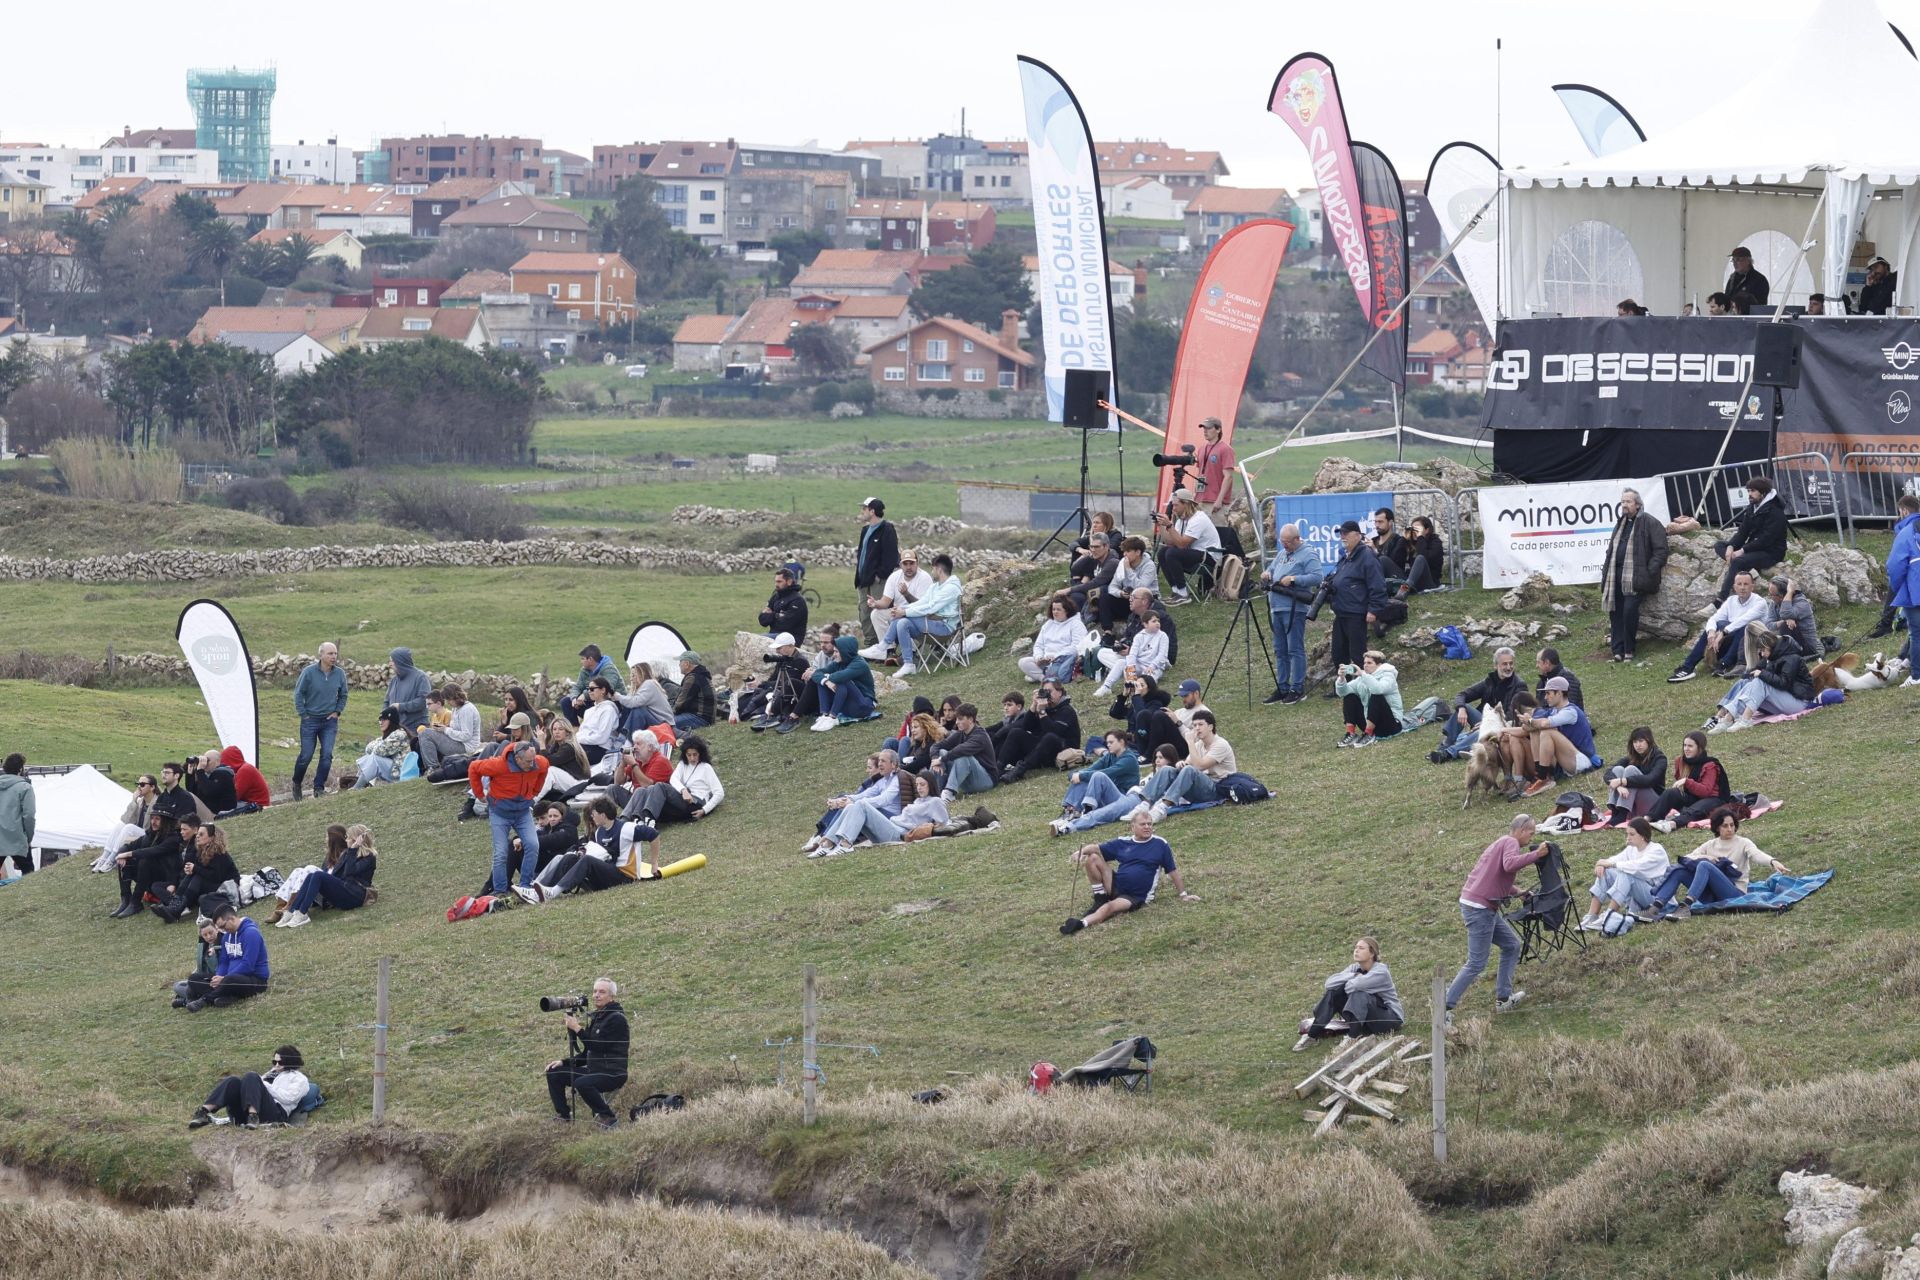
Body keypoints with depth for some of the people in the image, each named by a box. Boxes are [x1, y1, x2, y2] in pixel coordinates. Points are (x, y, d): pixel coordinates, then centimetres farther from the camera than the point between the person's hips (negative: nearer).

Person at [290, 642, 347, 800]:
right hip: (310, 720, -2)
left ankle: (319, 787, 2)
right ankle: (297, 783, 23)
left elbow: (343, 696, 14)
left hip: (330, 721, 2)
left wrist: (337, 712, 4)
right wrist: (303, 714, -5)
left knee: (327, 755, -7)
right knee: (306, 755, 0)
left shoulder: (340, 674, -2)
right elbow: (298, 694, -3)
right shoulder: (309, 672, -11)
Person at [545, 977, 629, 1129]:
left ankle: (607, 1118, -21)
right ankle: (562, 1115, 11)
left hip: (613, 1073, -9)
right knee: (554, 1073, 5)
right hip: (593, 1071, 9)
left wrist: (578, 1029, -18)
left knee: (582, 1083, -36)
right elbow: (587, 1054, 18)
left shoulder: (616, 1018, -12)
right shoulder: (596, 1017, 14)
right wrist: (564, 1062, 6)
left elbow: (598, 1047, -21)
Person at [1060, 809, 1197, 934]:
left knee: (1109, 907, -34)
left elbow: (1172, 871, 6)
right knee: (1093, 858, -11)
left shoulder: (1160, 845, 2)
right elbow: (1096, 848, 8)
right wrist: (1082, 851, -15)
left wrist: (1183, 894, 6)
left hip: (1135, 897, -4)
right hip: (1115, 886, 4)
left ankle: (1081, 924, -54)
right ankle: (1100, 899, -5)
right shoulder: (1123, 843, 10)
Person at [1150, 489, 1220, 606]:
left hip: (1210, 557, -9)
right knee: (1163, 552, -1)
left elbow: (1182, 544, -26)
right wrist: (1160, 525, -5)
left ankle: (1183, 595, -17)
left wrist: (1169, 525, -29)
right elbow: (1170, 542, 3)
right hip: (1193, 554, 9)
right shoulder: (1182, 519, 9)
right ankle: (1175, 590, 1)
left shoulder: (1198, 519, -20)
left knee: (1172, 554, -25)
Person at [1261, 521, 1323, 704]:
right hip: (1277, 608, 9)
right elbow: (1272, 569, 29)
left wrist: (1294, 579, -21)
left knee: (1295, 650, -6)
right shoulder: (1281, 554, 20)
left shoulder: (1308, 555, -6)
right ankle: (1282, 688, 17)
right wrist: (1266, 574, 6)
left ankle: (1298, 688, -3)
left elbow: (1316, 577, -16)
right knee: (1280, 651, 11)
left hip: (1294, 609, -9)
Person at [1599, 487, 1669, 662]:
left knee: (1630, 610, -17)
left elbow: (1660, 550, -8)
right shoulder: (1621, 525, 22)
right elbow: (1612, 548, 29)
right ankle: (1618, 650, 2)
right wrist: (1607, 570, 15)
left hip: (1635, 577, -8)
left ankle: (1628, 651, -8)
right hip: (1617, 574, 8)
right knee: (1615, 611, 0)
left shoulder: (1650, 523, -4)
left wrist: (1650, 572, -15)